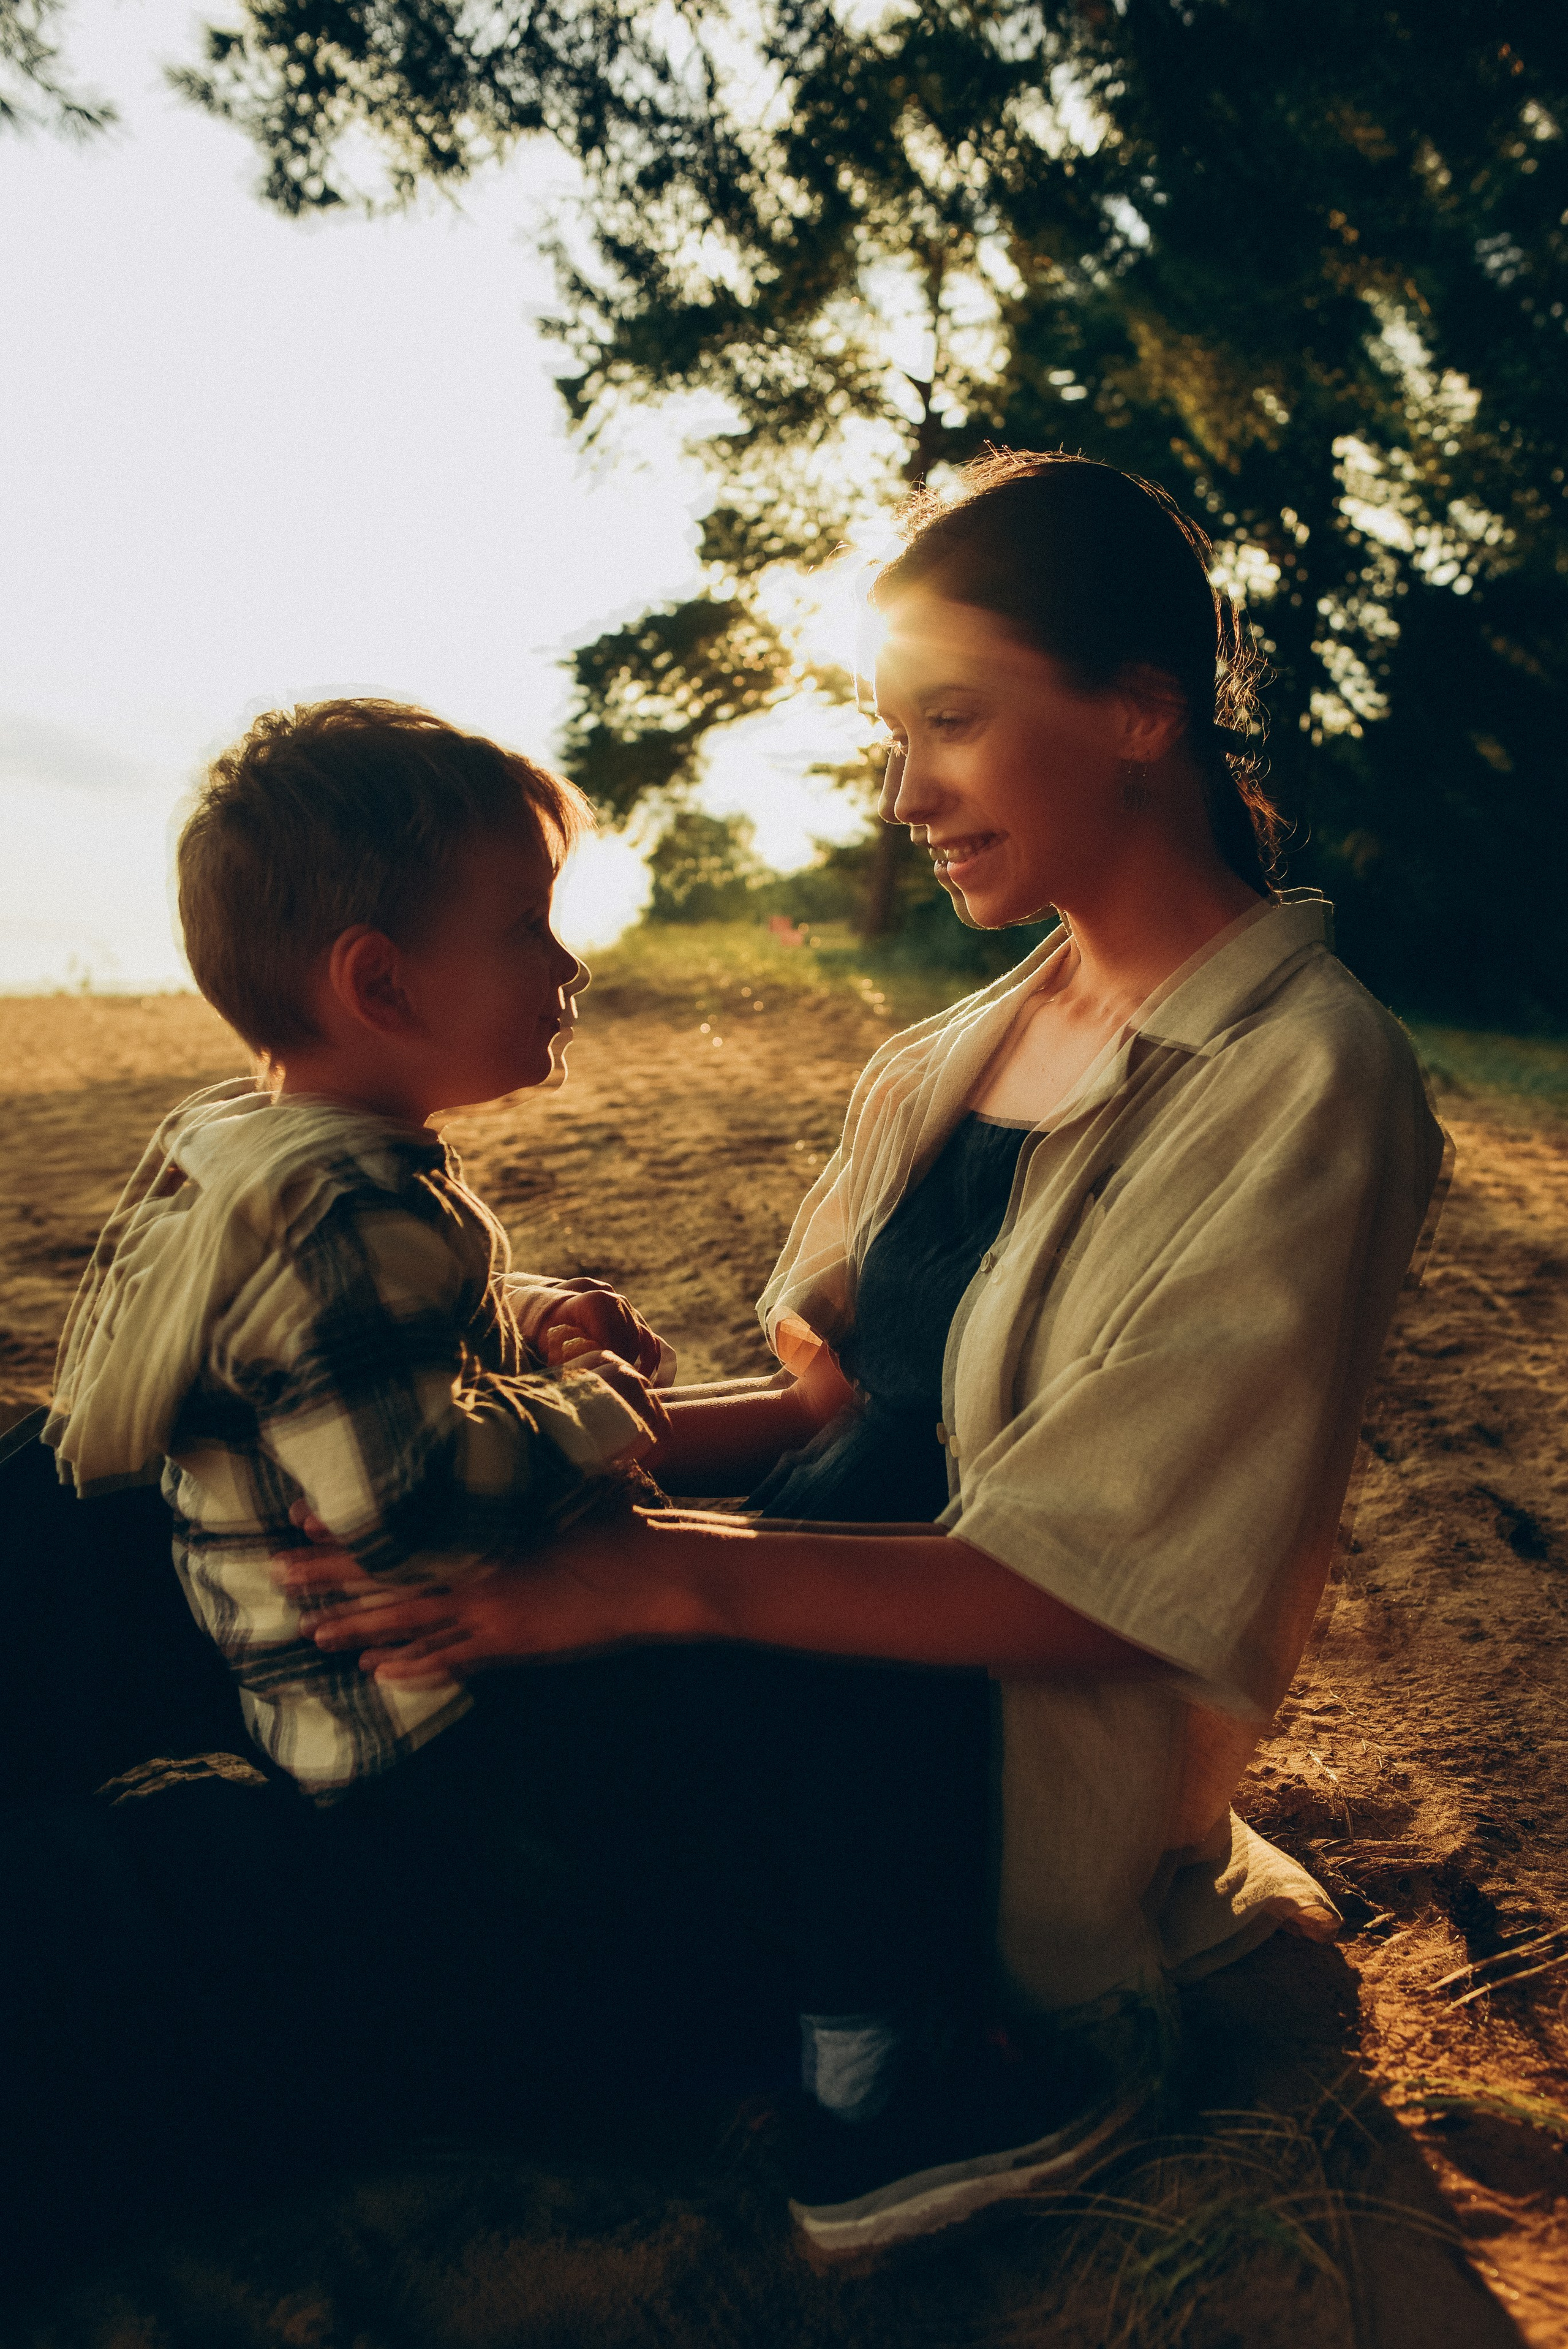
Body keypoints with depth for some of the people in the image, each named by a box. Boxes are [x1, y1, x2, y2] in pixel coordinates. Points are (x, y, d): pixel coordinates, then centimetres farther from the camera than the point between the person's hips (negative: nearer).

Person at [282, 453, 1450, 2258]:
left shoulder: (1303, 1088, -16)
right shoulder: (974, 1043, 7)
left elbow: (1110, 1592, -21)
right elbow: (839, 1400, 8)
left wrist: (672, 1575, -28)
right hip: (816, 1677, 7)